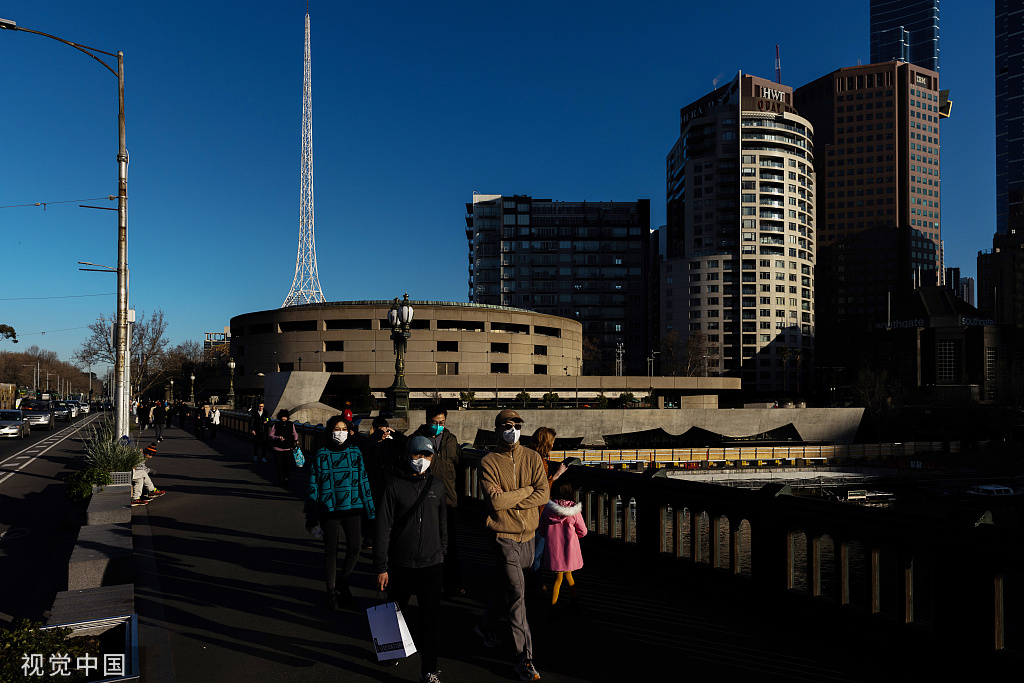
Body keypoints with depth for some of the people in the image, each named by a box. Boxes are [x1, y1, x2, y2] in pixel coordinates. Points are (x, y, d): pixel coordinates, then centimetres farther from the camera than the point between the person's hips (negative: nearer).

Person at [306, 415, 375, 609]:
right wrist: (311, 516, 2)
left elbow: (363, 481, 8)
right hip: (329, 509, -1)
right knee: (331, 551, 6)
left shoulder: (355, 452, 3)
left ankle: (343, 582, 26)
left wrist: (370, 511, 7)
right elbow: (313, 486, 2)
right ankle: (332, 591, 23)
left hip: (351, 508, 1)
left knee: (354, 550, -1)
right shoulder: (321, 454, -1)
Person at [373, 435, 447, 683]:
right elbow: (383, 527, -10)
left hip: (431, 563, 2)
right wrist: (381, 567, -11)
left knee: (432, 615, -4)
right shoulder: (395, 484, -9)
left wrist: (442, 551, 18)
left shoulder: (437, 484, 3)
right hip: (400, 564, -1)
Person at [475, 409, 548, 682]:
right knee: (515, 593, -6)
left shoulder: (532, 457, 3)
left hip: (528, 534, 4)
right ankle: (524, 658, 2)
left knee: (506, 585, 19)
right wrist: (527, 489, -11)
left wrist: (509, 500, -15)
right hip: (504, 535, -4)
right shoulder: (489, 462, -7)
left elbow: (543, 495, -7)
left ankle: (485, 625, 45)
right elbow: (495, 501, -18)